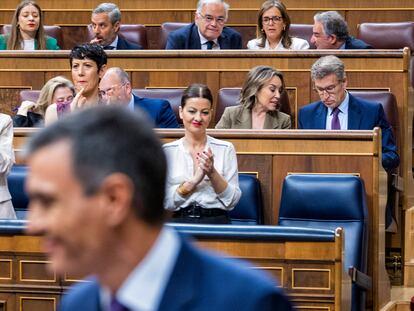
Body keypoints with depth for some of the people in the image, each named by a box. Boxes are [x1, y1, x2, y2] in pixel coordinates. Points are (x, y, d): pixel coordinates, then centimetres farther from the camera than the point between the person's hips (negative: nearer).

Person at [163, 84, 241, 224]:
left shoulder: (225, 149, 9)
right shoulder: (167, 151, 9)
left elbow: (231, 201, 4)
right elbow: (166, 202, 1)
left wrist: (212, 173, -11)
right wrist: (194, 181, -13)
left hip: (216, 219, 0)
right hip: (181, 220, 0)